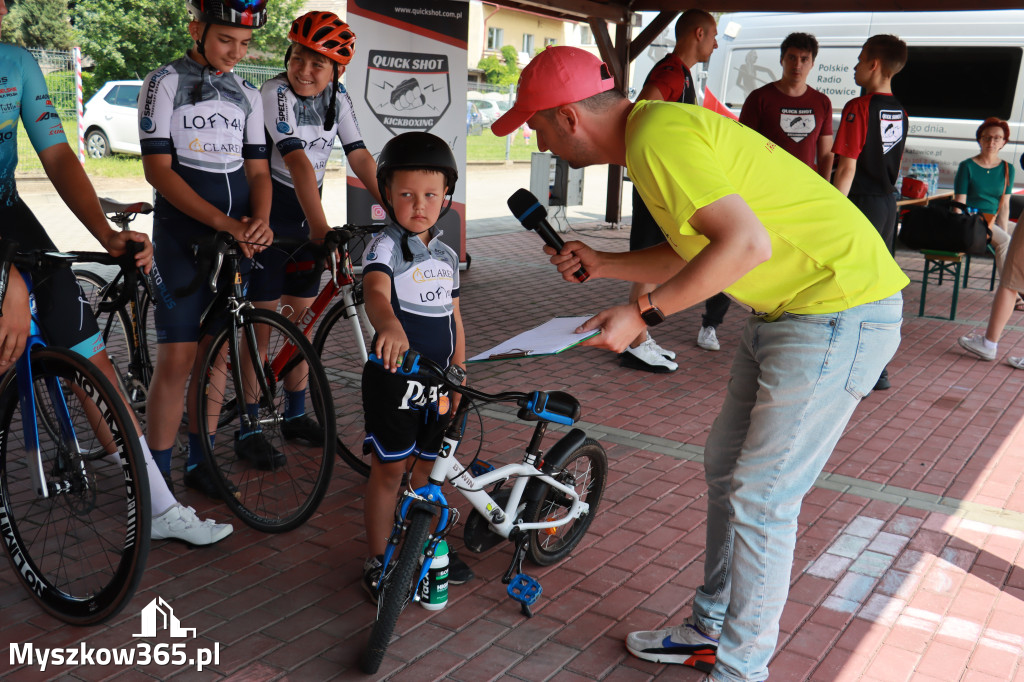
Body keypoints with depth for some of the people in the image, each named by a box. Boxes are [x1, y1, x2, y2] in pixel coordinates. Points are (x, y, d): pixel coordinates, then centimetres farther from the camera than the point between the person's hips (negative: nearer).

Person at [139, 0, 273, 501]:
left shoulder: (247, 95, 11)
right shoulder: (165, 83, -4)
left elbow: (257, 170, 9)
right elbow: (158, 169, -12)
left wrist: (258, 222, -12)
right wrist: (222, 221, -22)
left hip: (236, 237, 5)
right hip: (181, 237, -5)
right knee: (177, 359, -8)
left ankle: (199, 459, 21)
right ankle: (157, 477, 2)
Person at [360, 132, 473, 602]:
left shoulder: (446, 255, 8)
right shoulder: (385, 247, -13)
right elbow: (375, 293, -35)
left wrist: (458, 378, 15)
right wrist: (389, 325, -57)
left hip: (436, 382, 6)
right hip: (393, 377, -6)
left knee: (427, 466, 17)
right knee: (389, 470, 2)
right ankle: (378, 561, 17)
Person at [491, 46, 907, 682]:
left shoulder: (657, 135, -21)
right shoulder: (654, 129, 11)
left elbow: (747, 242, -30)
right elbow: (695, 251, 16)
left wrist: (643, 313, -23)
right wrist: (600, 264, 14)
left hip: (839, 310, -10)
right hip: (784, 309, 10)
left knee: (760, 499, -3)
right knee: (725, 469, 16)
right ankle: (712, 629, 32)